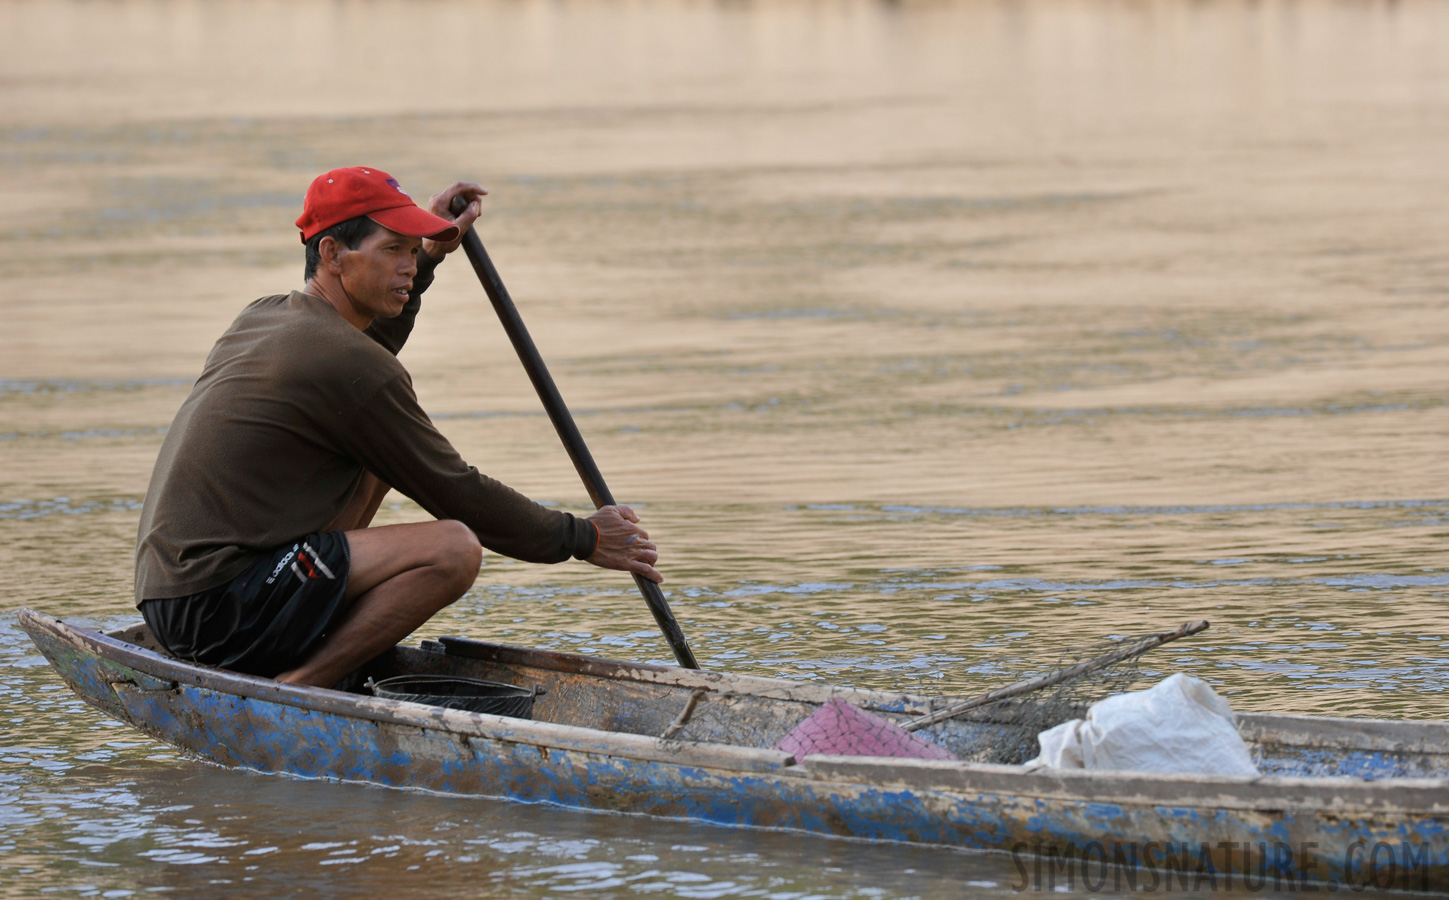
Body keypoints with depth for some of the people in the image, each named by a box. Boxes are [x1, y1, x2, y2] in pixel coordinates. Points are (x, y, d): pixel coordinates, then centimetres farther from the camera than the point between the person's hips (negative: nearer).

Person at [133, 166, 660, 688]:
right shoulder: (342, 361, -12)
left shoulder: (263, 316, 16)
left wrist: (429, 259, 36)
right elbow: (458, 496, -4)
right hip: (220, 607, -10)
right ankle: (291, 691, -16)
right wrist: (583, 539, 7)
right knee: (455, 549, -18)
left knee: (376, 455, 25)